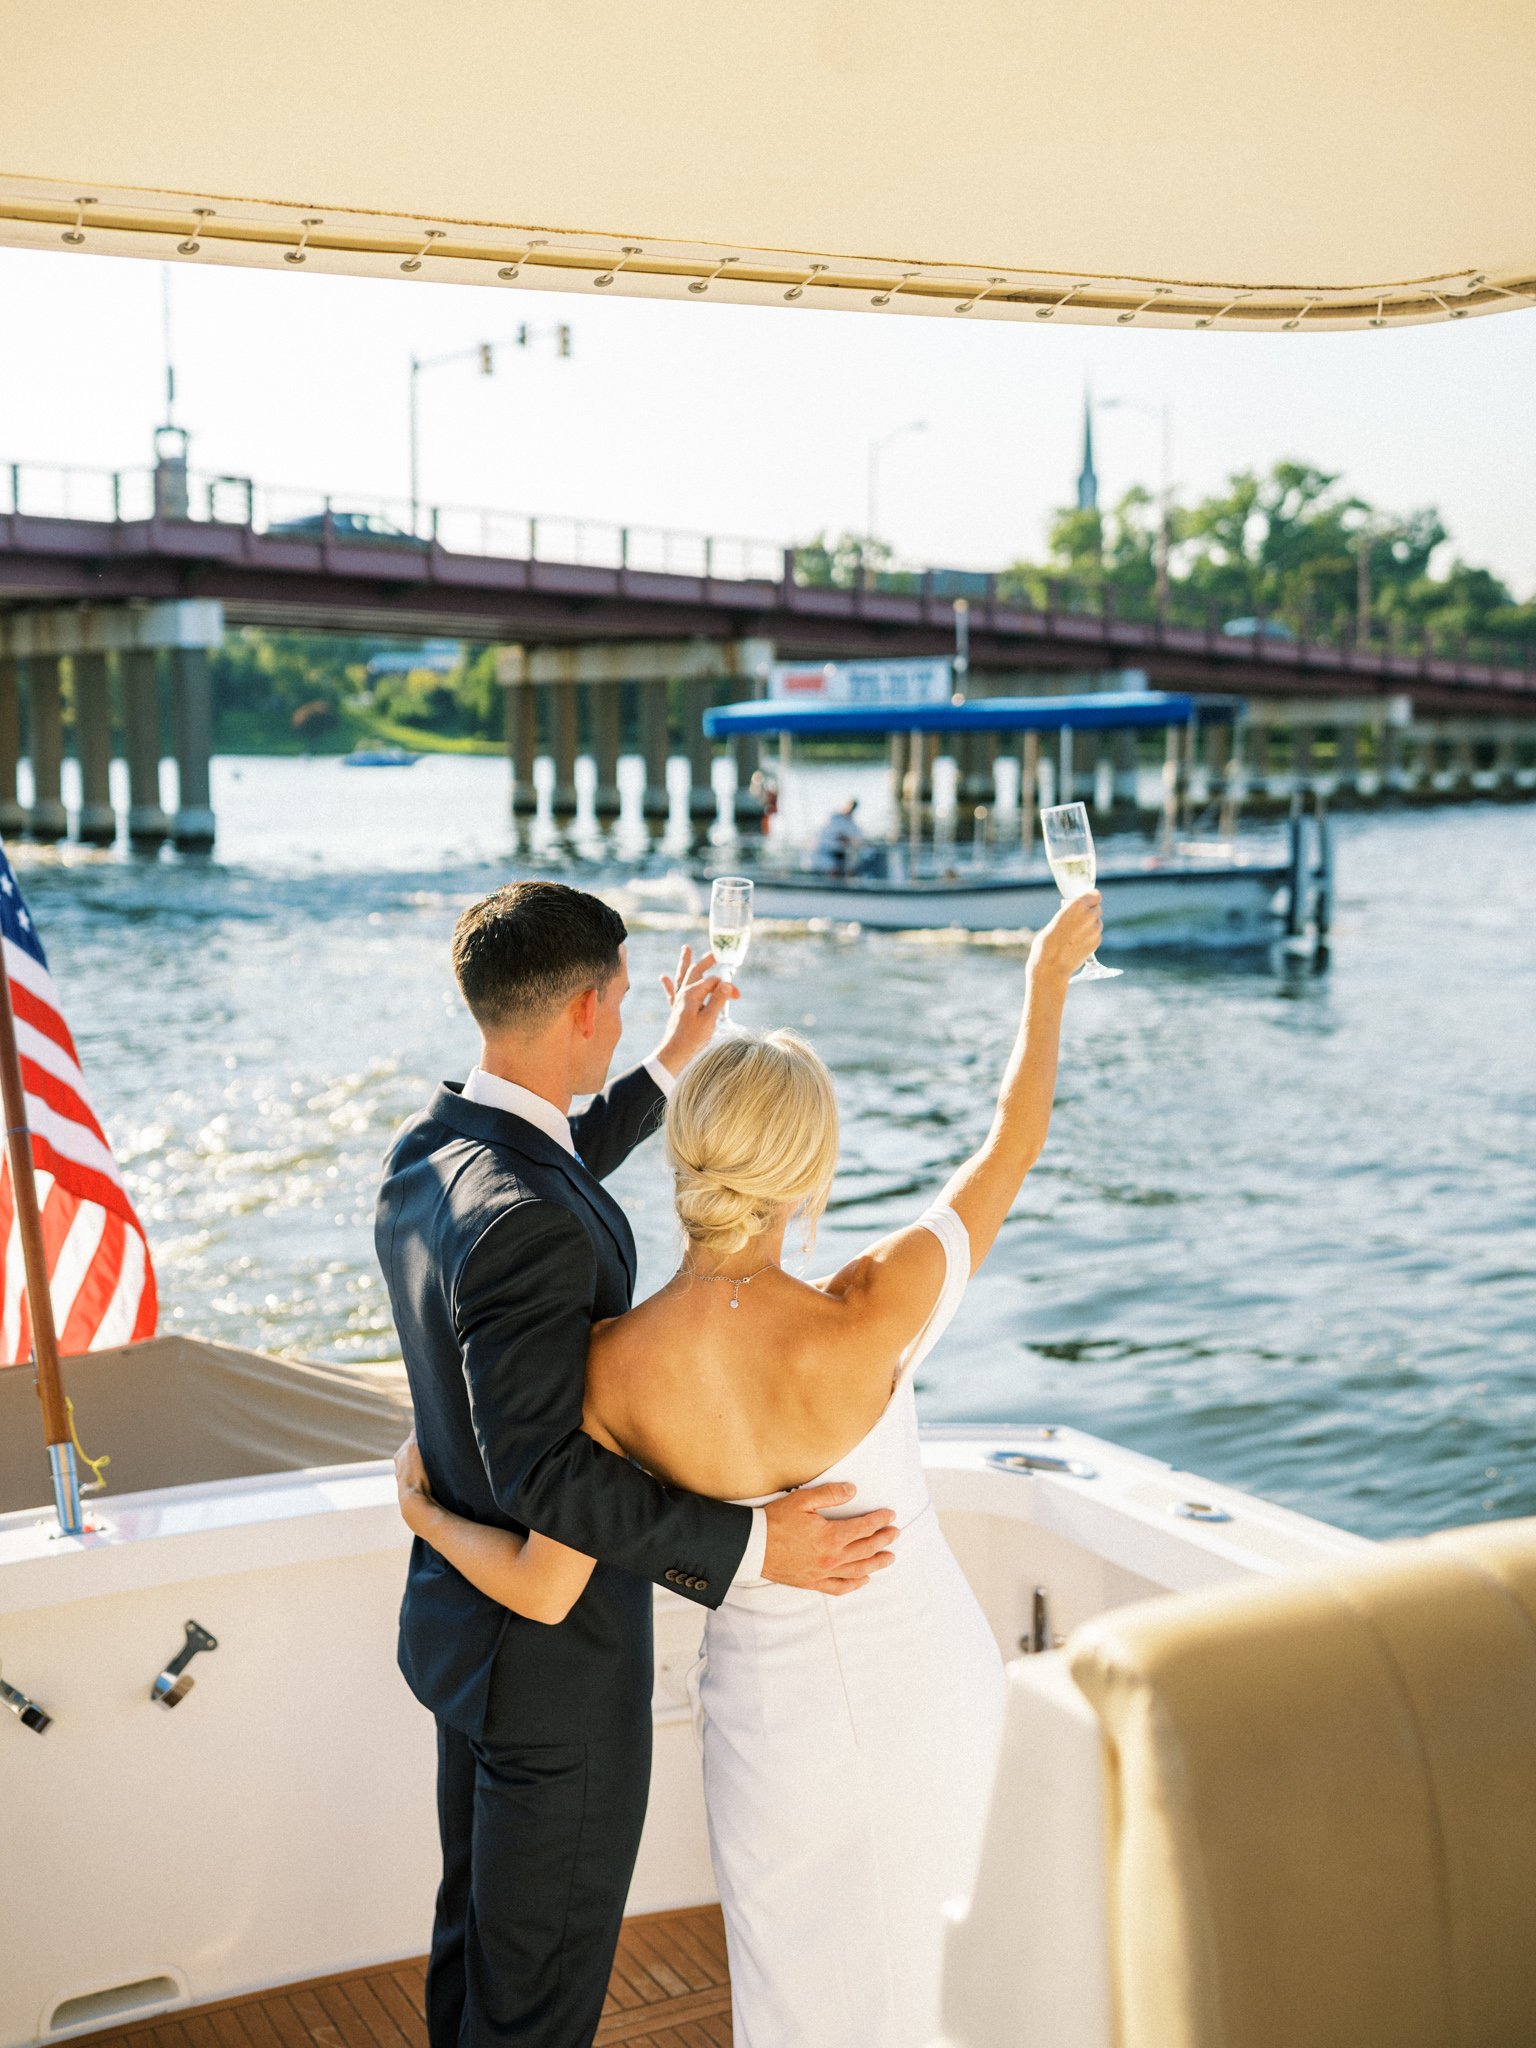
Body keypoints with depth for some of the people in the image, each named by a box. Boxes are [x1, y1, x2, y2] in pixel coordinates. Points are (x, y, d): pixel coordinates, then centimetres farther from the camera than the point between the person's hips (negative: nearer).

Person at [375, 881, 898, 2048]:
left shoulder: (428, 1154, -1)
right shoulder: (521, 1224, -31)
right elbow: (546, 1474, -32)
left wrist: (667, 1067, 28)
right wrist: (749, 1545, -27)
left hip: (464, 1619, 10)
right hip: (554, 1656, -10)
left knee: (476, 1930, 26)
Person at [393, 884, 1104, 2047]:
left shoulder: (615, 1369, -25)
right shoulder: (864, 1328, -30)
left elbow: (544, 1591, -15)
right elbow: (1008, 1152, -15)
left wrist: (428, 1516, 4)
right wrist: (1048, 977, -1)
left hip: (774, 1711, 1)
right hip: (931, 1681, -1)